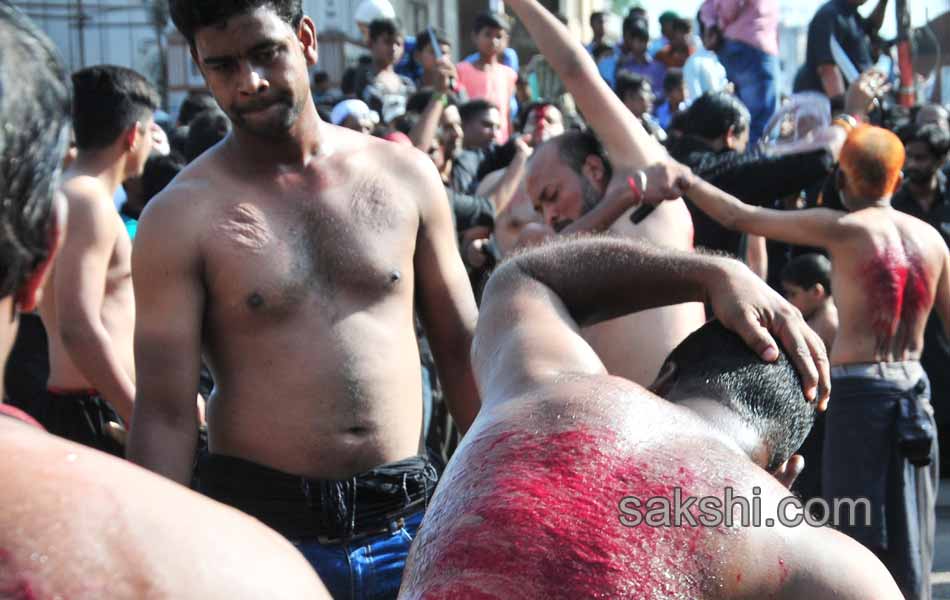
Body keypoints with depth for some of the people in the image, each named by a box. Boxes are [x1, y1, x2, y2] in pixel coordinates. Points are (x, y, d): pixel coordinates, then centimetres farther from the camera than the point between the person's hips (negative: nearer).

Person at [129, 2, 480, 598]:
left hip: (408, 521, 3)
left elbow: (461, 352, 10)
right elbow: (165, 416, -7)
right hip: (262, 526, -3)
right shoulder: (181, 217, -6)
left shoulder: (406, 175, 3)